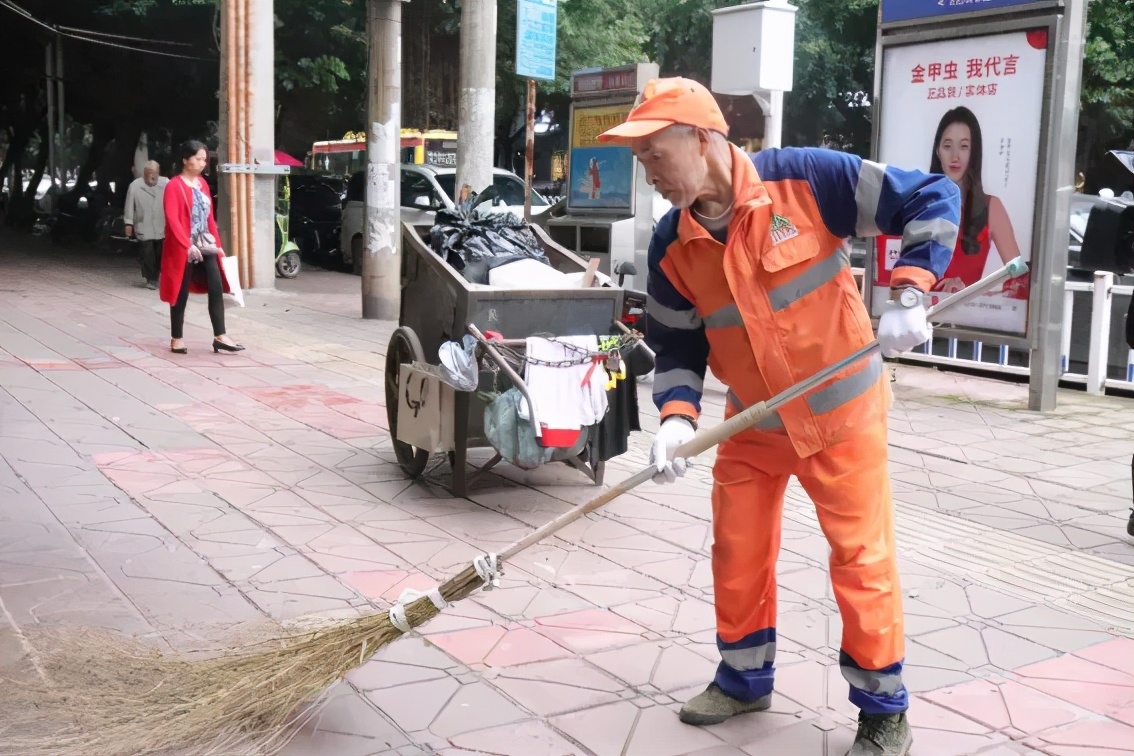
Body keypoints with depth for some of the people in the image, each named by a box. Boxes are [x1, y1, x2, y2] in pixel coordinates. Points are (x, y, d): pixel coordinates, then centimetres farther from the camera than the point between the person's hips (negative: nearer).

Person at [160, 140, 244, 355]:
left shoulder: (202, 183, 12)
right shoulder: (174, 186, -9)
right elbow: (172, 220, -18)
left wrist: (217, 244, 12)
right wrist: (188, 246, -25)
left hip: (206, 246, 6)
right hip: (183, 248, -6)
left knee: (217, 289, -2)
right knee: (182, 293, 2)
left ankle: (220, 337, 0)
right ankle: (177, 339, 14)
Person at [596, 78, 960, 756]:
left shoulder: (807, 179, -21)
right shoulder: (672, 246, -7)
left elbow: (932, 199, -16)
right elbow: (677, 345, 2)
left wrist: (908, 297, -25)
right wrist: (677, 417, -16)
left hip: (842, 409, -4)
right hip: (752, 422, 5)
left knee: (862, 557, 2)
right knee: (738, 554, 12)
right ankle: (745, 680, 35)